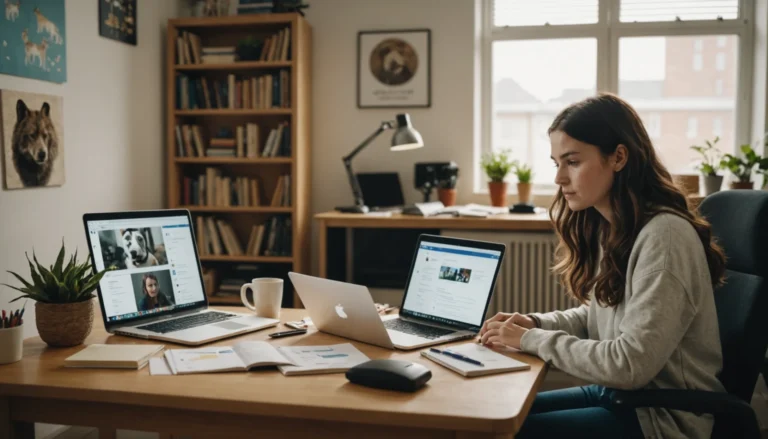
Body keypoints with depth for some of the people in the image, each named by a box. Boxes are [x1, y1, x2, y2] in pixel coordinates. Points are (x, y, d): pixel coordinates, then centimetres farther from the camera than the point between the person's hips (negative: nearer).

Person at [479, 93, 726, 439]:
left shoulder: (664, 234, -23)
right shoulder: (606, 226, 4)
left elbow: (631, 364, -27)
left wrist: (531, 340, -19)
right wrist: (535, 323, -1)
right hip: (616, 391, 8)